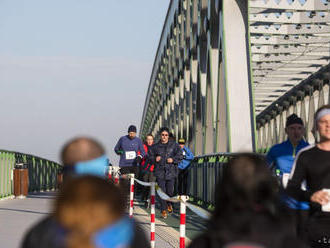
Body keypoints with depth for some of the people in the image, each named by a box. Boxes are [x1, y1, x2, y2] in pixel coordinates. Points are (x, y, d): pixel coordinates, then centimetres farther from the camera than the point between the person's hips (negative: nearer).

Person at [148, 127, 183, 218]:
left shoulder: (174, 145, 6)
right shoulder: (155, 146, 9)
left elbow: (180, 155, 4)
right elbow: (150, 157, 15)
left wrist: (173, 159, -12)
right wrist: (155, 159, -6)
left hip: (171, 172, 0)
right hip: (160, 172, 0)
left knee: (170, 191, 3)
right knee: (162, 191, -6)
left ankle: (169, 204, 34)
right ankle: (163, 210, 1)